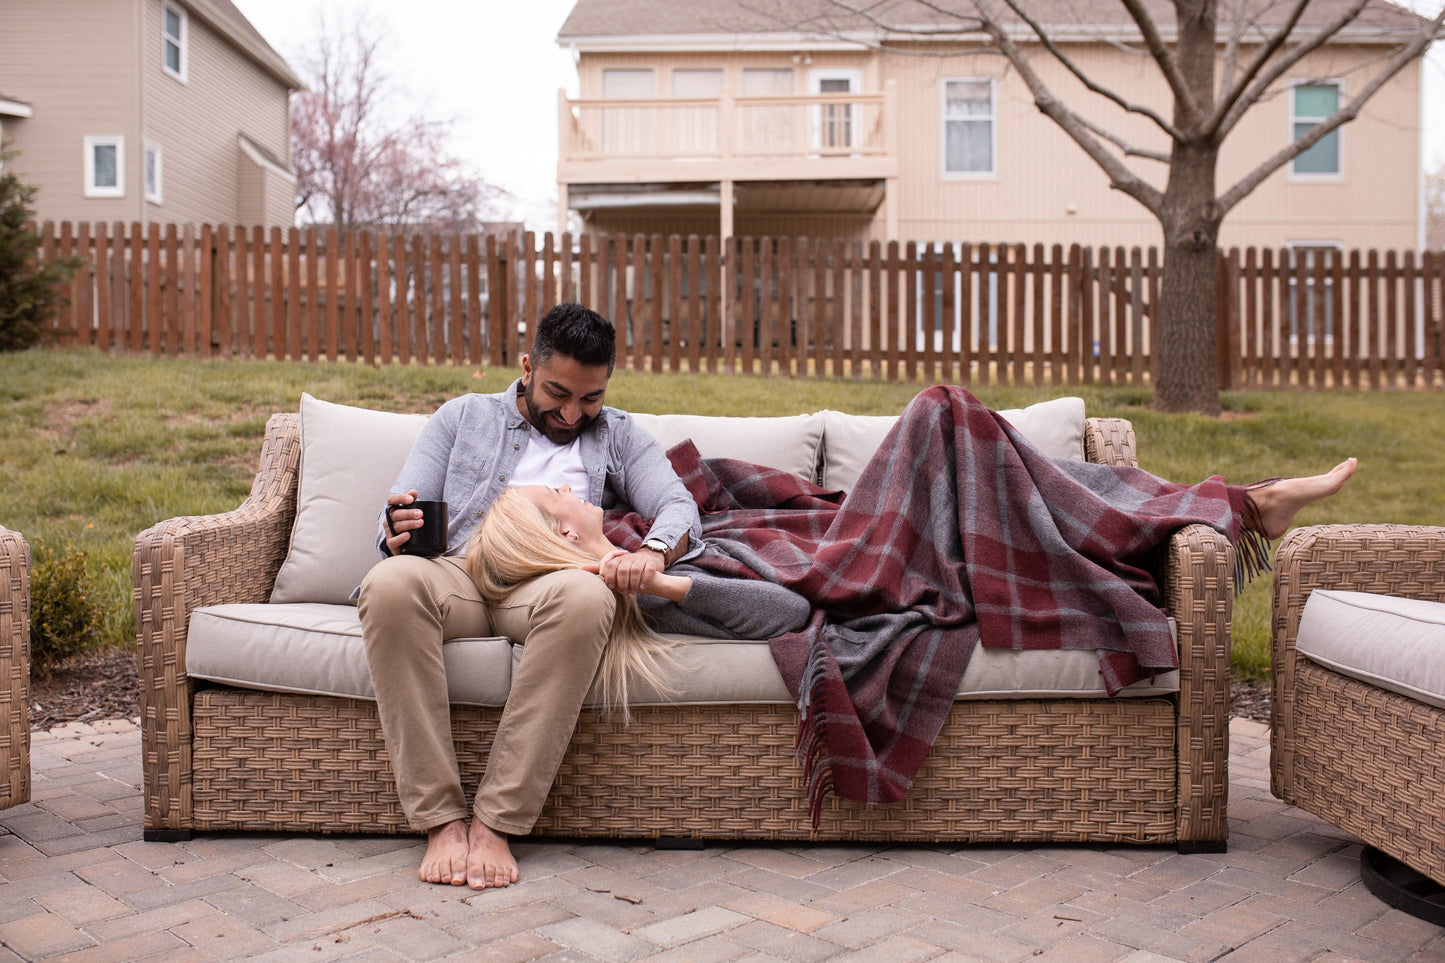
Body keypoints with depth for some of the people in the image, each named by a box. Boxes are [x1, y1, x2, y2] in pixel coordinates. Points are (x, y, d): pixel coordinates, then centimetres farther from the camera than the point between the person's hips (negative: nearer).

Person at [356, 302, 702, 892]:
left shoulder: (618, 436, 23)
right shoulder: (464, 417, 24)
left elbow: (678, 506, 8)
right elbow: (402, 512, 16)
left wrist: (654, 549, -18)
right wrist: (398, 532, -11)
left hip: (549, 582, 0)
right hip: (457, 572, 1)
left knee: (585, 597, -39)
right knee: (391, 583, -36)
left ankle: (496, 819, -31)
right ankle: (440, 817, -29)